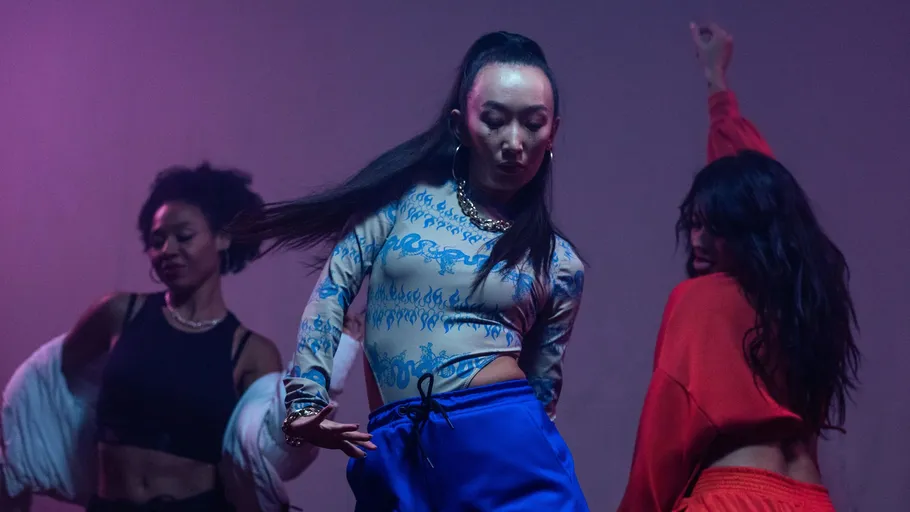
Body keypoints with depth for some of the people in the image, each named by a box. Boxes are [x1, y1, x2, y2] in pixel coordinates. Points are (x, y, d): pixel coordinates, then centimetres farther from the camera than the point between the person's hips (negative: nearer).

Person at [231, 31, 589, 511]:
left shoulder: (559, 263, 6)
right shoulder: (408, 194, 5)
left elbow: (542, 387, 12)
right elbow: (335, 287, 2)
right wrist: (305, 397, -6)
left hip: (507, 444, 0)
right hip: (397, 455, 1)